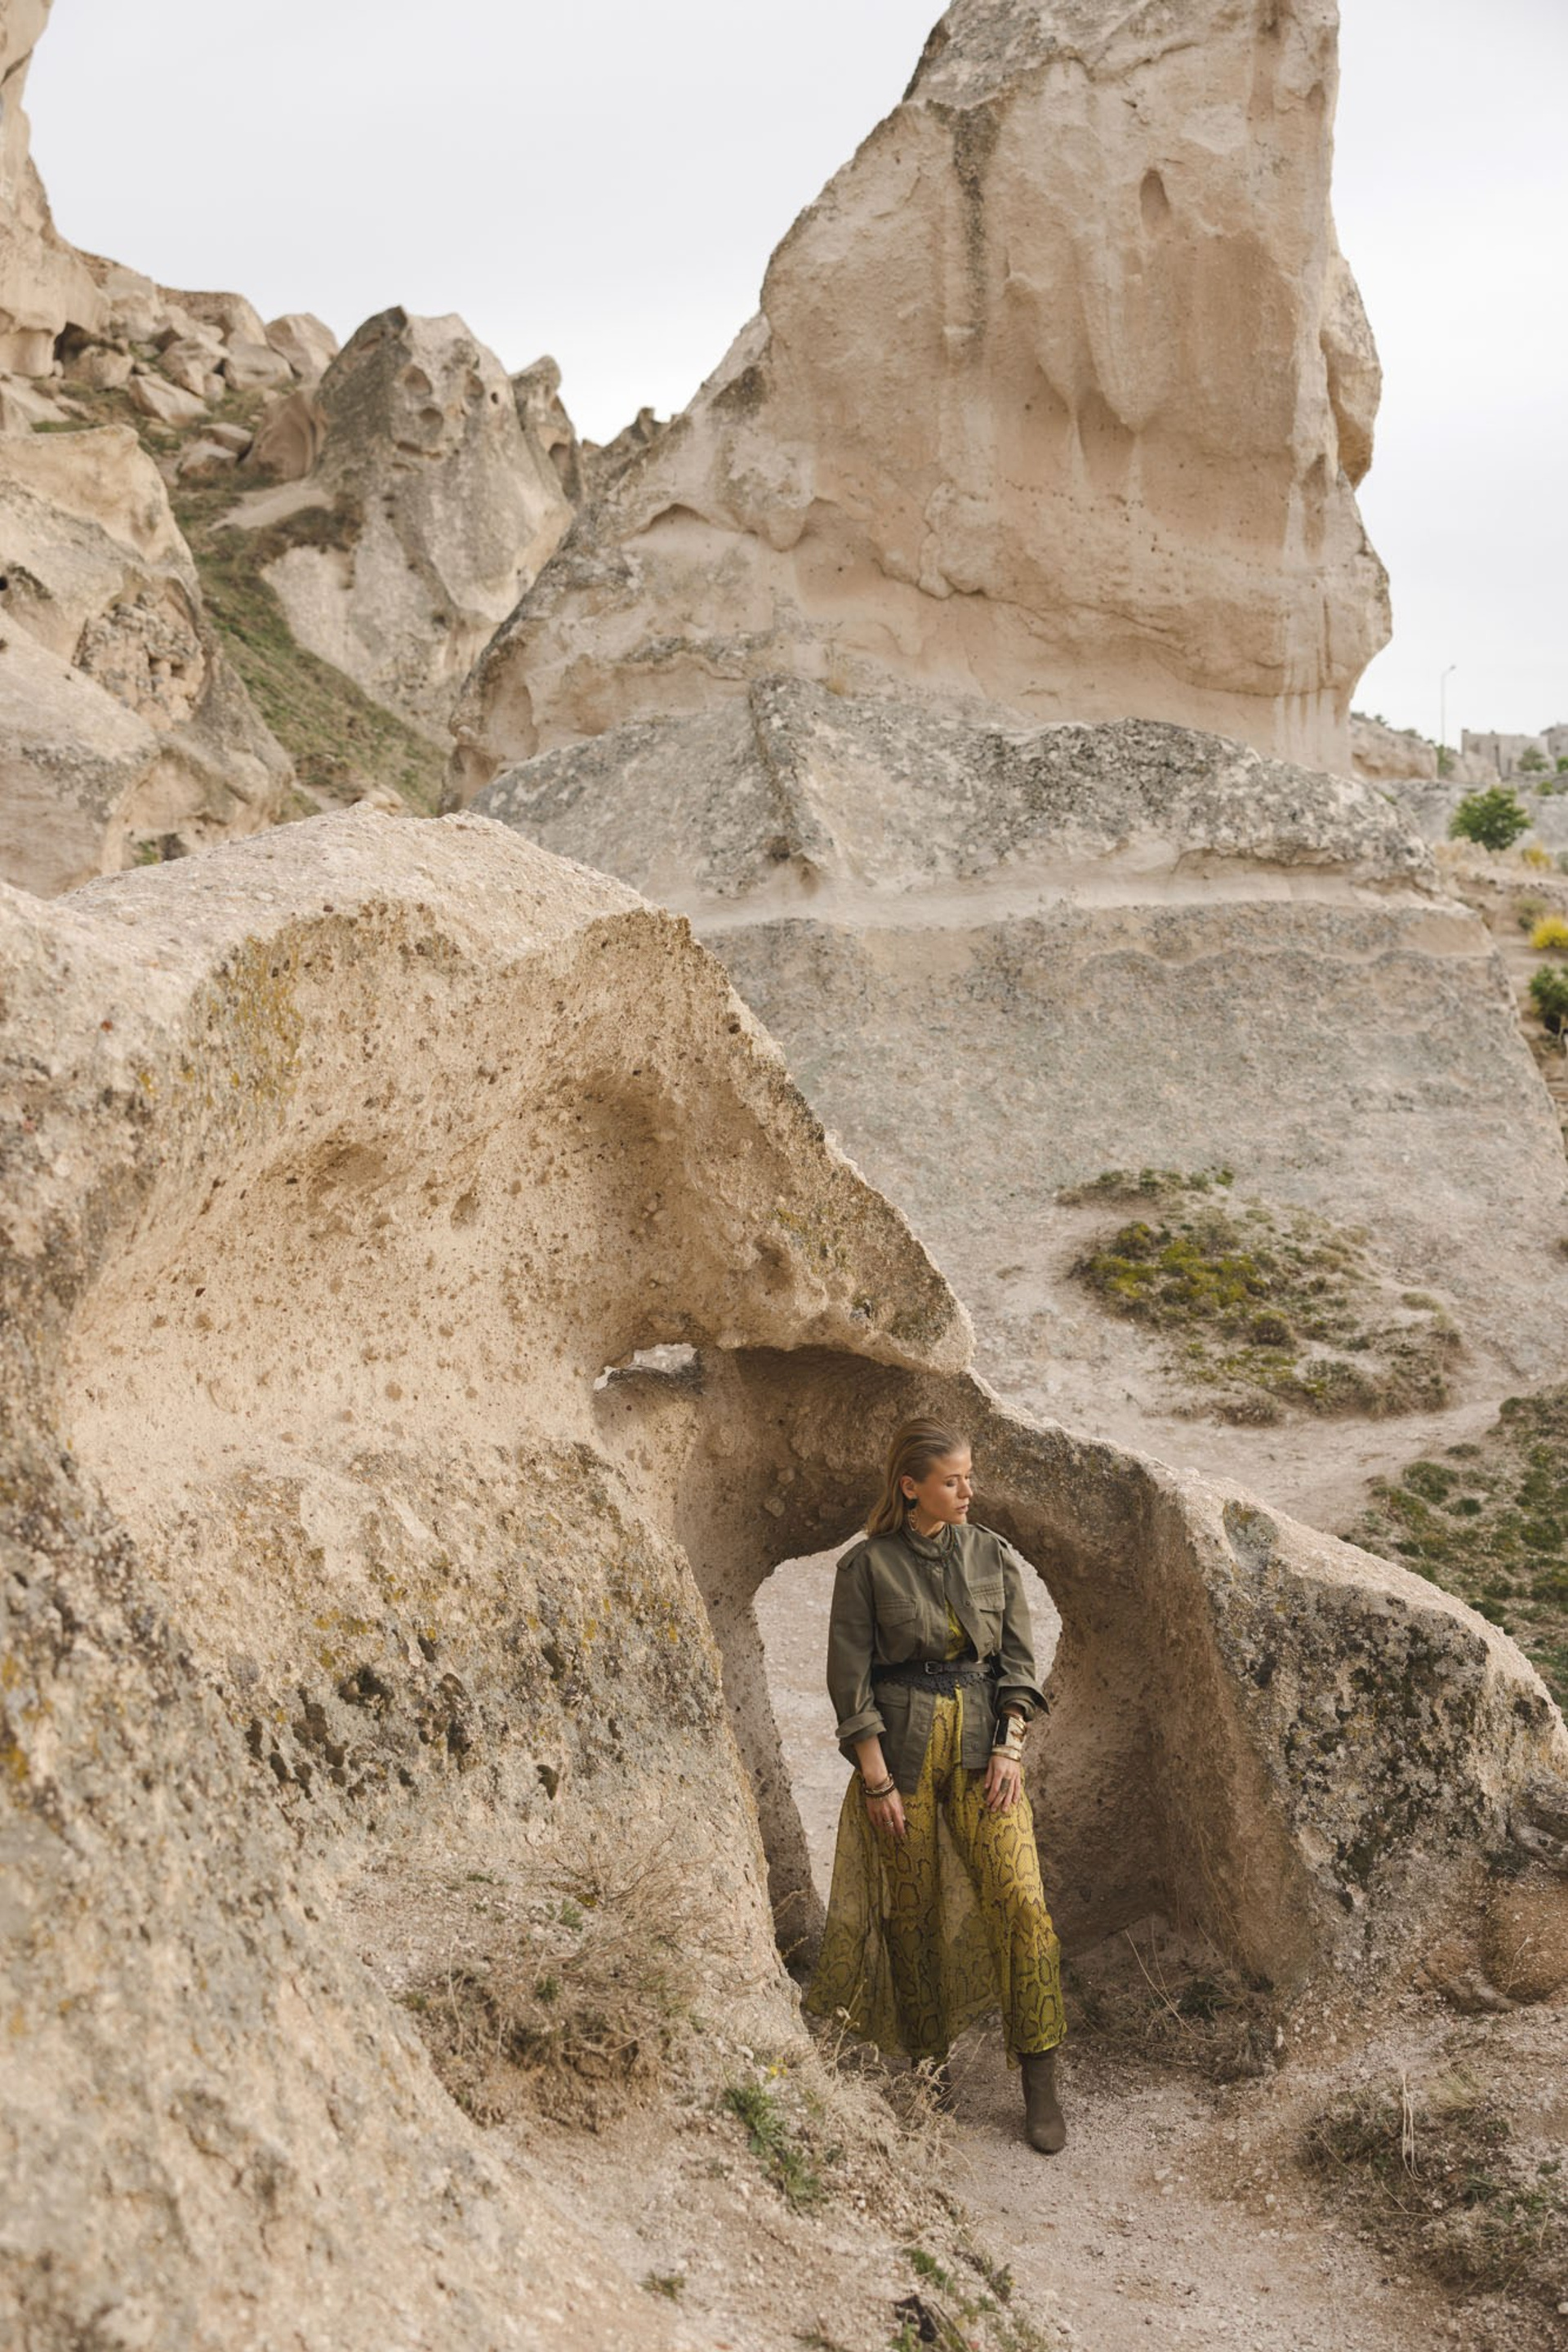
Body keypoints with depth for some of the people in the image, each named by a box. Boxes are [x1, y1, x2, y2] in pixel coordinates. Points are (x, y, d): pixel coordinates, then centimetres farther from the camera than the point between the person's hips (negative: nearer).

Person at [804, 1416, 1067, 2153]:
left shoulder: (994, 1556, 5)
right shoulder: (868, 1565, -4)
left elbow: (1017, 1659, 8)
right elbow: (850, 1677, -4)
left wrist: (1009, 1748, -4)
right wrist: (876, 1778, -9)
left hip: (983, 1740, 2)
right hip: (901, 1744, -2)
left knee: (1020, 1899, -9)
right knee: (912, 1911, 6)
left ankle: (1040, 2087, -1)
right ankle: (928, 2061, 27)